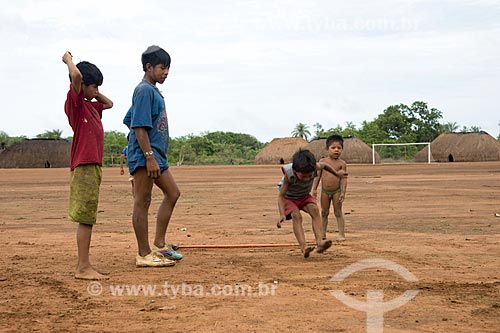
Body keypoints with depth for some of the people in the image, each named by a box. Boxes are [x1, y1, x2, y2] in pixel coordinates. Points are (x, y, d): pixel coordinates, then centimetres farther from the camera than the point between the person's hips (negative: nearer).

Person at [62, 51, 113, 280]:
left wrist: (94, 92, 23)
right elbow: (76, 76, -23)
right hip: (84, 166, -9)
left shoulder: (90, 106, 19)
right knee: (85, 218, -9)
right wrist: (69, 60, -4)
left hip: (93, 166, 9)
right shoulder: (75, 102, -6)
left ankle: (83, 265, 13)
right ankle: (83, 267, -8)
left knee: (88, 218, 9)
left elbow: (109, 103, 38)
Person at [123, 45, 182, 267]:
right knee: (142, 202, -5)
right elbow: (140, 126, -19)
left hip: (156, 154, 11)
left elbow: (128, 120, 24)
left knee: (172, 193, 15)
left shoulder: (153, 91, 18)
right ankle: (144, 255, 0)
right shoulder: (144, 90, -12)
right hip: (145, 155, -11)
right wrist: (149, 157, -24)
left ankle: (159, 245, 20)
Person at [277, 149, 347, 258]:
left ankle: (320, 241, -40)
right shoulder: (288, 174, -35)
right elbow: (281, 196, -28)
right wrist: (282, 214, -40)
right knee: (296, 215, -30)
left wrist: (337, 173, 15)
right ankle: (303, 246, -43)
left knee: (315, 209, -27)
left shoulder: (315, 167, -26)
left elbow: (324, 165, 0)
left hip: (304, 196, 3)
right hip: (289, 198, -3)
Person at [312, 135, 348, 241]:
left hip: (336, 191, -2)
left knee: (338, 212, 2)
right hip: (324, 191, 3)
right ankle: (323, 233, 19)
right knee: (324, 213, 11)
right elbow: (318, 175, 4)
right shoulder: (322, 161, -1)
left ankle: (341, 233, 5)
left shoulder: (341, 163, -7)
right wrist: (314, 189, 1)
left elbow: (344, 179, -8)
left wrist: (343, 192, -13)